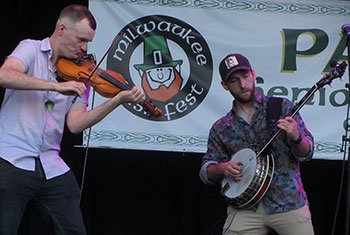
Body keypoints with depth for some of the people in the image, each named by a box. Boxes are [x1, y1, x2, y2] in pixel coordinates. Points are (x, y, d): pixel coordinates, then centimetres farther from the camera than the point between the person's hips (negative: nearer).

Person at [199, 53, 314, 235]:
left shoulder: (281, 107, 4)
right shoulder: (220, 128, 10)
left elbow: (306, 154, -1)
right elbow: (206, 173, 12)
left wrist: (296, 138, -22)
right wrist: (221, 169, -9)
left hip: (288, 202, -1)